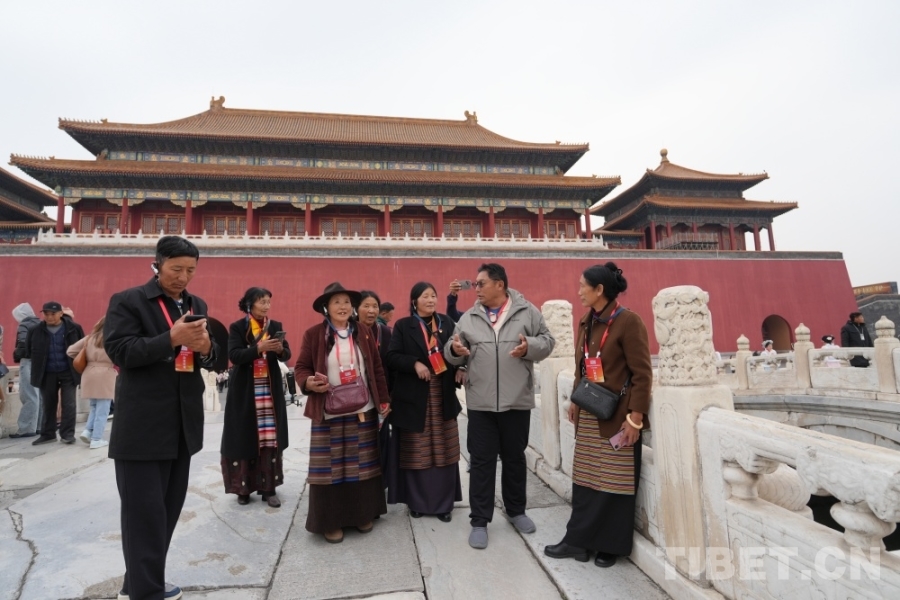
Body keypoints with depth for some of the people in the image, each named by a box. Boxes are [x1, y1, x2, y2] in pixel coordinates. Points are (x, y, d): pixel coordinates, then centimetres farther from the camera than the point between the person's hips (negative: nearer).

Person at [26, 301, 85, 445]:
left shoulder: (73, 328, -7)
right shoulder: (36, 331, -2)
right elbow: (28, 350, 12)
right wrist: (38, 363, 8)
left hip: (68, 372, -2)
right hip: (47, 374, 3)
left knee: (68, 404, -2)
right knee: (48, 405, 13)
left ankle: (67, 433, 7)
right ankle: (47, 434, 25)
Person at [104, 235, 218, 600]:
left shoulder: (197, 305, 11)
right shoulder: (128, 301, -6)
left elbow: (210, 359, 12)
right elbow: (119, 351, -16)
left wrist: (206, 347, -11)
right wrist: (171, 339, -26)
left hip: (183, 423, 7)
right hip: (142, 425, -6)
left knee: (169, 507, 17)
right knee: (144, 511, 2)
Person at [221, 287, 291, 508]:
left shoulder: (275, 326, 7)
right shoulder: (237, 327, -2)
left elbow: (287, 355, 2)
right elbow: (234, 356, -13)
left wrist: (280, 349, -20)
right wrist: (259, 348, -27)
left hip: (271, 389, 2)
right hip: (245, 390, -2)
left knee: (271, 439, 0)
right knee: (245, 437, 2)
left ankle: (269, 488, 8)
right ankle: (244, 487, 17)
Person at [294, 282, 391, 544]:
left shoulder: (364, 333, 5)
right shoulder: (313, 334, -3)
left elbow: (376, 369, 7)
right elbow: (301, 367, 0)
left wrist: (384, 400, 4)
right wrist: (309, 382, -22)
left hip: (363, 411, 3)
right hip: (328, 413, -2)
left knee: (361, 464, 12)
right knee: (330, 466, 5)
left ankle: (362, 514, 29)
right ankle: (331, 521, 21)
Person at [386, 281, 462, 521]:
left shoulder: (446, 322, 7)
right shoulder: (403, 326, 1)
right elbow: (392, 357, -5)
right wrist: (415, 364, -19)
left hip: (443, 396, 2)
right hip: (414, 397, -2)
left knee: (443, 451, 9)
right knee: (416, 452, 8)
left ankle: (443, 503, 21)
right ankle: (417, 502, 23)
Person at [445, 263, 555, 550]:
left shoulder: (528, 312, 0)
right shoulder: (468, 318, 7)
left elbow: (547, 341, 0)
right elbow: (454, 354, 8)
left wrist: (530, 347, -20)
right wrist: (454, 350, -15)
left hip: (517, 400, -1)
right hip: (480, 403, 1)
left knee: (514, 458, 16)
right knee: (481, 461, 6)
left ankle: (516, 510, 36)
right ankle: (479, 521, 19)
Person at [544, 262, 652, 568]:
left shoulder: (628, 322, -15)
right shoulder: (586, 322, 8)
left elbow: (642, 373, -15)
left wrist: (635, 417, -17)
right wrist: (575, 400, 15)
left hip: (616, 415, -7)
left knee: (615, 482, 8)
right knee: (584, 478, 12)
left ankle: (610, 546, 24)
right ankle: (578, 540, 25)